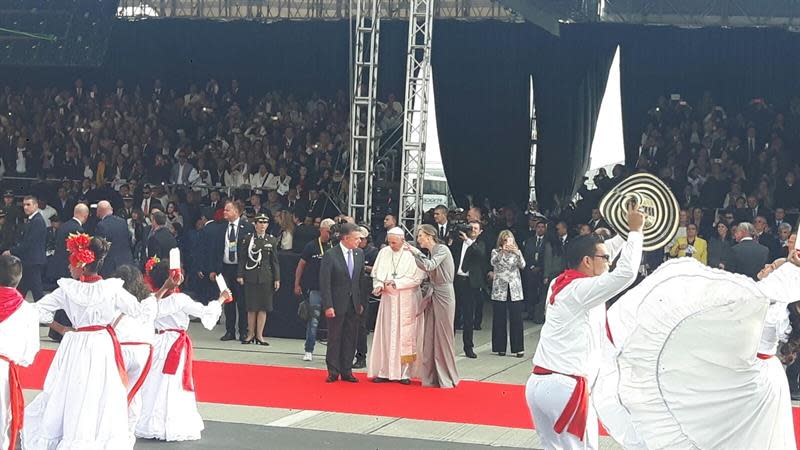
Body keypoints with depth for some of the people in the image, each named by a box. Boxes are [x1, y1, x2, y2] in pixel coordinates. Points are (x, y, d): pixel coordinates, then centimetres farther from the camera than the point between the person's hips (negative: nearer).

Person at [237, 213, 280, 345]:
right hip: (251, 277, -1)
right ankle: (251, 334, 9)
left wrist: (277, 279, 4)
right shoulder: (247, 239, 3)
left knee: (263, 307, 1)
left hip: (266, 277, 1)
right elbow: (242, 258, 3)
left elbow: (275, 261, 9)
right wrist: (240, 275, -5)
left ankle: (259, 335, 7)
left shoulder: (272, 240, 8)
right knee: (251, 307, 1)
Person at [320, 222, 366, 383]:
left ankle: (346, 371, 15)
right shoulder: (330, 255, -10)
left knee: (350, 339, 8)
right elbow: (325, 283, -11)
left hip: (354, 304, 5)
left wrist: (362, 302, 8)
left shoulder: (359, 254, 7)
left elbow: (361, 279, 12)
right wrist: (328, 306, -16)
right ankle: (333, 372, 11)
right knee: (334, 339, 3)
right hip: (337, 304, -5)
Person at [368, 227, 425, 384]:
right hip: (387, 299, 4)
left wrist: (395, 283, -15)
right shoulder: (384, 252, 5)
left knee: (405, 335, -1)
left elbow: (417, 278, -11)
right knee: (386, 335, 3)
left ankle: (405, 373, 4)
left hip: (406, 301, -4)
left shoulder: (412, 254, -8)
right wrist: (379, 286, -9)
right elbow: (376, 273, 10)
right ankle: (385, 372, 8)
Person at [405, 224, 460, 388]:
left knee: (443, 336, -2)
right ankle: (431, 376, 9)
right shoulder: (430, 252, 14)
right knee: (429, 336, 5)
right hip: (432, 295, 8)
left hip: (444, 295, -8)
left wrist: (415, 252, -19)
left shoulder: (442, 249, -11)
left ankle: (447, 379, 6)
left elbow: (429, 266, -23)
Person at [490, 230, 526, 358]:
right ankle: (500, 347, 10)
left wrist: (517, 253, -25)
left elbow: (522, 265, -8)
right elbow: (493, 262, -16)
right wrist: (502, 251, -30)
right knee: (499, 320, 2)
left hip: (515, 290, 1)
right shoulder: (496, 252, 5)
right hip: (499, 290, -1)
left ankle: (519, 348, 3)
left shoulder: (517, 252, 9)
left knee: (516, 319, -1)